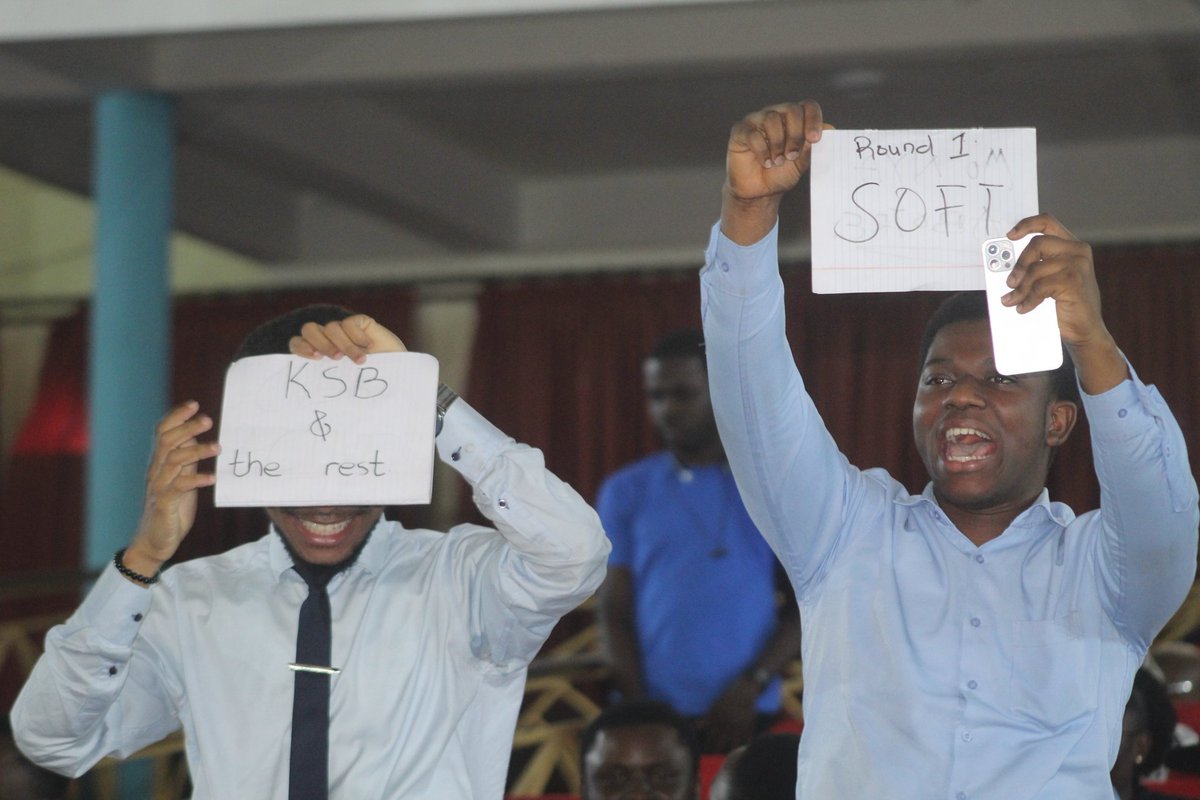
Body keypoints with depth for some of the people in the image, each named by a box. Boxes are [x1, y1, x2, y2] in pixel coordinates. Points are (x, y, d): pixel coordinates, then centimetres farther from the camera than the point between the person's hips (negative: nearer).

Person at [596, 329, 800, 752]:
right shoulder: (625, 492, 7)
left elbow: (808, 603, 4)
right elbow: (615, 611, 4)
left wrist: (750, 687, -8)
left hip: (746, 715, 0)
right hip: (653, 717, 0)